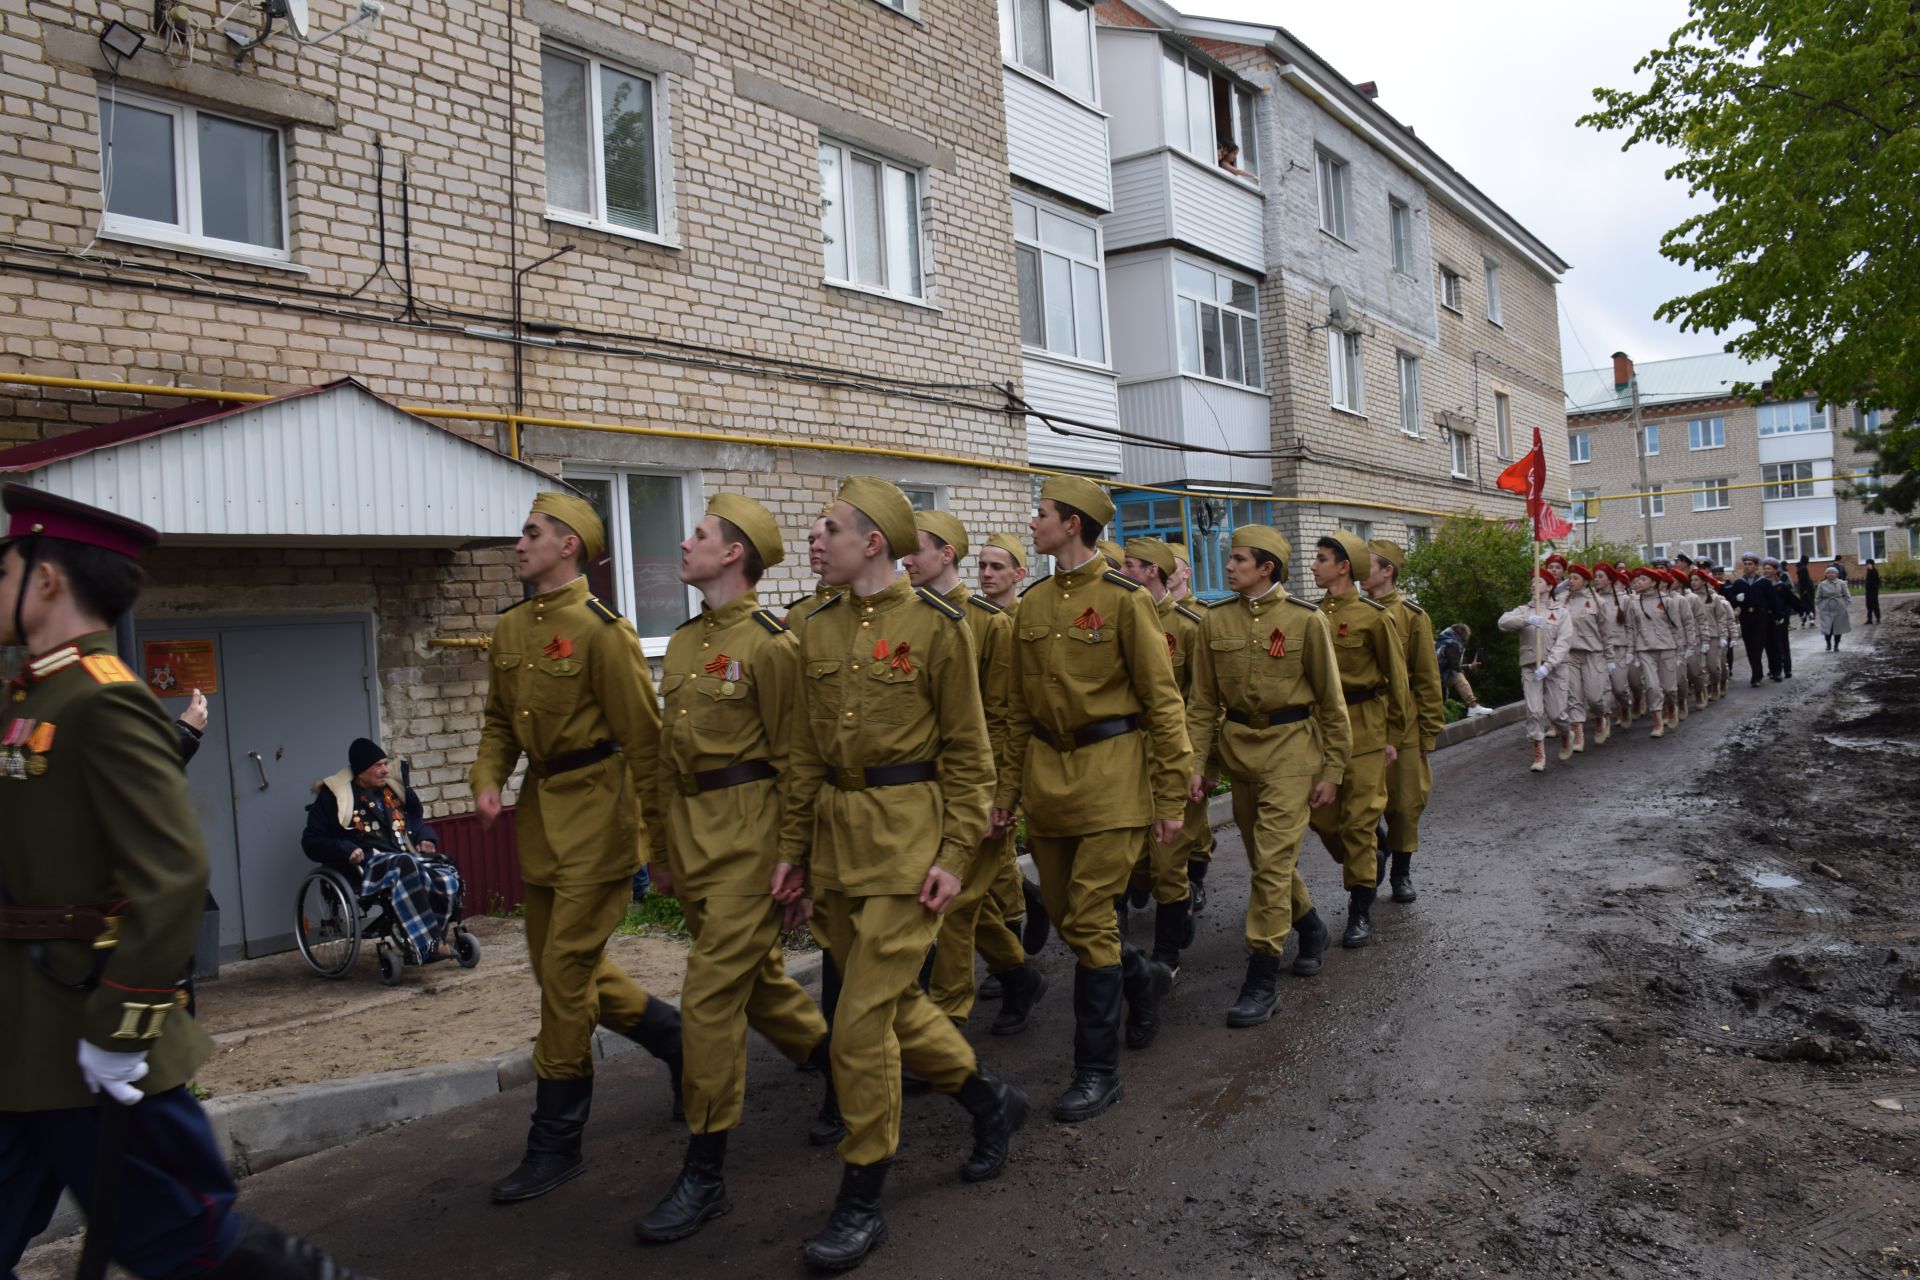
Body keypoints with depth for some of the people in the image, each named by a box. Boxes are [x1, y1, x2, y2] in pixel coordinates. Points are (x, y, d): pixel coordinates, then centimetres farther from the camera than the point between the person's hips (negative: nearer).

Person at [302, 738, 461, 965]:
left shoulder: (395, 790, 23)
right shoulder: (334, 796, 7)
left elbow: (418, 821, 37)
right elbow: (311, 841, 5)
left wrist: (426, 838, 13)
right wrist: (346, 850, -14)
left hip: (406, 857, 5)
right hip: (366, 864, -5)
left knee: (446, 879, -29)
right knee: (405, 867, -41)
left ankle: (422, 945, -19)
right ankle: (427, 945, -42)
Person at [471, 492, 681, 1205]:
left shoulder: (601, 631, -15)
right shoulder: (510, 630, 10)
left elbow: (643, 739, -13)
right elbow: (499, 720, 18)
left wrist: (658, 838, -12)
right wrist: (487, 779, -2)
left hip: (596, 812, -8)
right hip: (541, 812, 8)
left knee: (566, 972, -3)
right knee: (571, 968, 14)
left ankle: (556, 1145, 11)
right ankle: (680, 1039, 35)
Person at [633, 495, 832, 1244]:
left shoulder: (769, 643, -12)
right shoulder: (682, 642, 13)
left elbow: (794, 761, -12)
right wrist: (662, 849, 18)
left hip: (746, 835, -8)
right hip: (690, 832, 9)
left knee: (712, 995, -6)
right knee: (756, 976, 19)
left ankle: (705, 1175, 7)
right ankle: (842, 1068, 43)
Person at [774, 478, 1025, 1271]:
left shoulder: (936, 626, -8)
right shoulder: (818, 631, 9)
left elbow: (968, 753, -5)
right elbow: (807, 754, 14)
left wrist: (955, 854, -12)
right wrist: (794, 847, 11)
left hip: (906, 831, -6)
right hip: (835, 832, 6)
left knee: (862, 1019, -6)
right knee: (893, 999, 15)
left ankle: (861, 1202, 12)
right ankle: (991, 1100, 40)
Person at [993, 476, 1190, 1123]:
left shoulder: (1124, 598, -9)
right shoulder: (1032, 603, 9)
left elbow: (1162, 702, -8)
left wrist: (1172, 798, -10)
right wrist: (1009, 786, 13)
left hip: (1111, 775, -6)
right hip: (1047, 772, 6)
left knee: (1088, 920, -6)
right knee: (1066, 916, 12)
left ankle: (1099, 1069, 9)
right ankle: (1143, 977, 42)